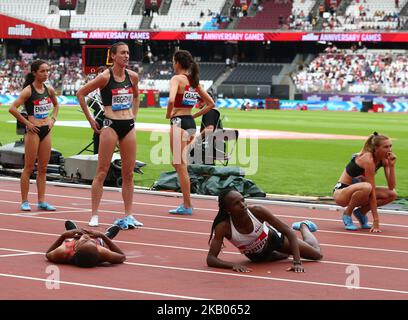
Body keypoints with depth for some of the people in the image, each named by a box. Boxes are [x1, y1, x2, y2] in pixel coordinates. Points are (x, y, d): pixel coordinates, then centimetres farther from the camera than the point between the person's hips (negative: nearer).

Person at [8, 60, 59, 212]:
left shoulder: (49, 90, 7)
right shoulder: (28, 90, -11)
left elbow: (56, 105, 27)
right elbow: (12, 108, -18)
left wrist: (53, 119, 11)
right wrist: (26, 123, -14)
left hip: (46, 130, 6)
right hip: (33, 130, -6)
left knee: (43, 168, 8)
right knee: (29, 167, -1)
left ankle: (42, 201, 13)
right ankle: (24, 202, 4)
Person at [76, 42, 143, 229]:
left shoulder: (133, 76, 7)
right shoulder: (105, 77, -8)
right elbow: (80, 94, -2)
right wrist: (90, 119, -1)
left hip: (129, 126, 5)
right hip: (110, 125, -5)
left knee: (128, 173, 6)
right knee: (102, 171, -4)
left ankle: (128, 216, 12)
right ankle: (94, 215, 0)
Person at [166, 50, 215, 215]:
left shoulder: (177, 78, -10)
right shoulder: (194, 80, 13)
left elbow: (171, 100, -29)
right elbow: (211, 103, 17)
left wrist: (168, 115, -10)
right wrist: (193, 116, 15)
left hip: (179, 122, -8)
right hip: (191, 124, 8)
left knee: (180, 166, -2)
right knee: (178, 164, 18)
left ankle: (187, 206, 0)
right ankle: (186, 203, 17)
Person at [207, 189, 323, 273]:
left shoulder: (257, 211, -38)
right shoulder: (223, 227, -38)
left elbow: (289, 233, -33)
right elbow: (211, 259, -38)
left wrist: (297, 262, -41)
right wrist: (233, 265, -55)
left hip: (272, 238, -1)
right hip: (256, 256, 1)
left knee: (317, 254, 12)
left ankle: (303, 227, 40)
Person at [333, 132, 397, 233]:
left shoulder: (384, 159, -3)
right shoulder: (367, 159, -26)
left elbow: (392, 186, -8)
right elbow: (372, 191, -29)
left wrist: (392, 166, -21)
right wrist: (376, 220, -29)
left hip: (356, 191, 8)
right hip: (341, 192, -8)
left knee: (392, 194, -10)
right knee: (366, 187, -39)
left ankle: (361, 212, 5)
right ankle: (347, 214, -14)